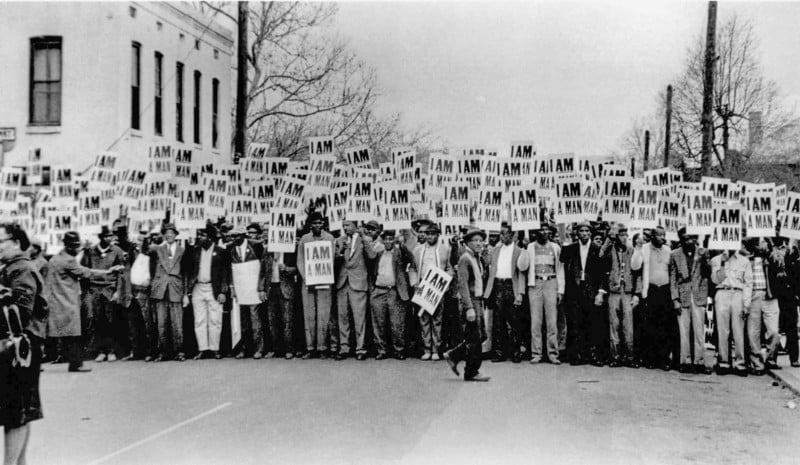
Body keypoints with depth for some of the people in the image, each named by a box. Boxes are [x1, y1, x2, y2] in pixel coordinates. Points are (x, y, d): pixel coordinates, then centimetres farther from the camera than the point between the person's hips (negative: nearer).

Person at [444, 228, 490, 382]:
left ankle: (453, 356, 22)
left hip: (478, 301, 9)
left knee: (482, 336, 11)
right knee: (474, 338, -4)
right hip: (470, 302, -9)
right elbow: (463, 285, -19)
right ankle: (471, 372, 5)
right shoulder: (465, 259, -13)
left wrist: (481, 302, 17)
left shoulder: (477, 259, 16)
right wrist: (469, 308, -23)